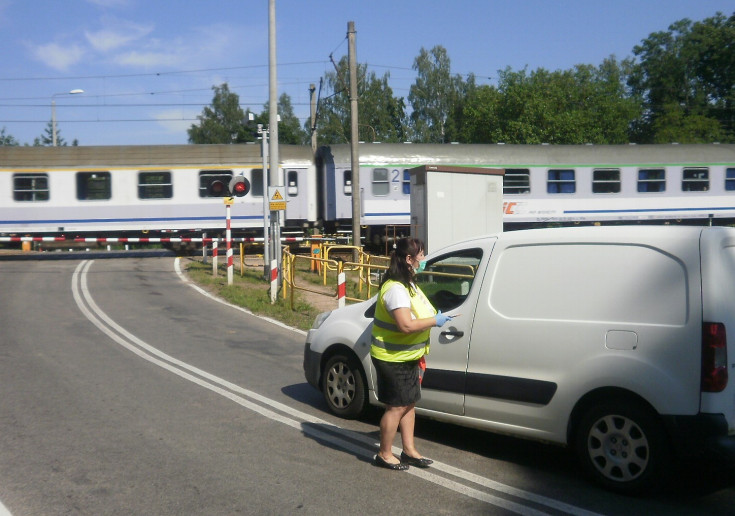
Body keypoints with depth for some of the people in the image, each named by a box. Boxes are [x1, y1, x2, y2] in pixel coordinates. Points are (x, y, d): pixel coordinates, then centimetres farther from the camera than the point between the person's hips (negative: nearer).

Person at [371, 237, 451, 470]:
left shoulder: (408, 284, 10)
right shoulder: (395, 289, -24)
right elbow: (406, 325, -32)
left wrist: (435, 316, 8)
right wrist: (435, 321, -22)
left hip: (407, 356, 10)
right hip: (392, 358, -10)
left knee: (409, 403, 15)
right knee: (397, 406, 0)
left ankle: (409, 450, 26)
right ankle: (384, 454, 14)